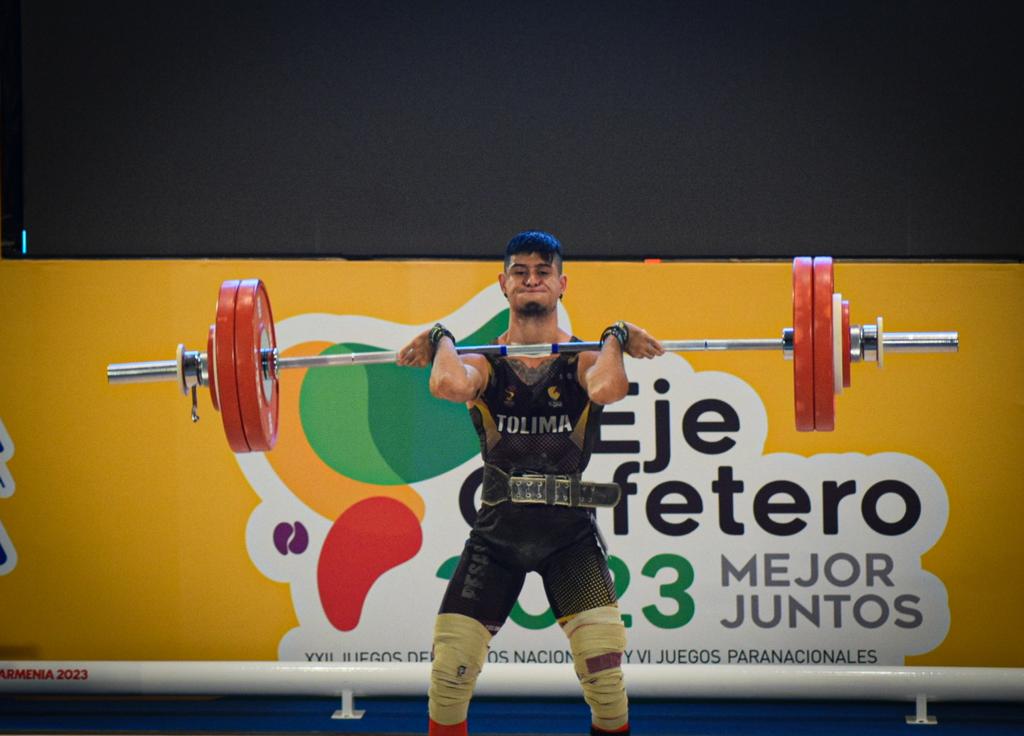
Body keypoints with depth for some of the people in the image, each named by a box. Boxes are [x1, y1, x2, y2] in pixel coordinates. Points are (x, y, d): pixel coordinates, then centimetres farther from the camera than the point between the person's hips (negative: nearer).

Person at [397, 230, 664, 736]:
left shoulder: (583, 360, 0)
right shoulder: (485, 363, 2)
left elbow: (608, 388, -26)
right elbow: (449, 385, -24)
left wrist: (616, 341, -12)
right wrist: (441, 342, -8)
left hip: (571, 531, -1)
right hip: (497, 530, 1)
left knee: (604, 673, -12)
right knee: (449, 672, -5)